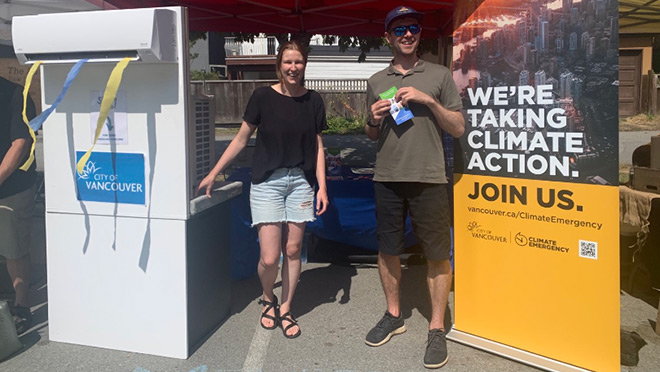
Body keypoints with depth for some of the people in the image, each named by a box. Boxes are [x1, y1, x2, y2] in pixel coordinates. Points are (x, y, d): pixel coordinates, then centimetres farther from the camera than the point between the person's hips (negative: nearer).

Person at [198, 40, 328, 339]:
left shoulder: (313, 101, 3)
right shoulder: (263, 97, -5)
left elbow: (317, 146, 8)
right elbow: (241, 139, 2)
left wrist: (322, 186, 1)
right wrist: (213, 174, 2)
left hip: (300, 182, 3)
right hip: (267, 181, -2)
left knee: (292, 250, 6)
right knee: (269, 257, -6)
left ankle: (285, 310, 24)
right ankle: (268, 299, 26)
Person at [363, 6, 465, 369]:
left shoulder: (439, 75, 6)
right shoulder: (377, 81, 13)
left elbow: (458, 128, 2)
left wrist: (428, 100, -11)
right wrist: (374, 120, -3)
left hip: (428, 178, -3)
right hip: (387, 178, 3)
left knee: (437, 254, 1)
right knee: (387, 250, 10)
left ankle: (437, 327, 14)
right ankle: (393, 315, 28)